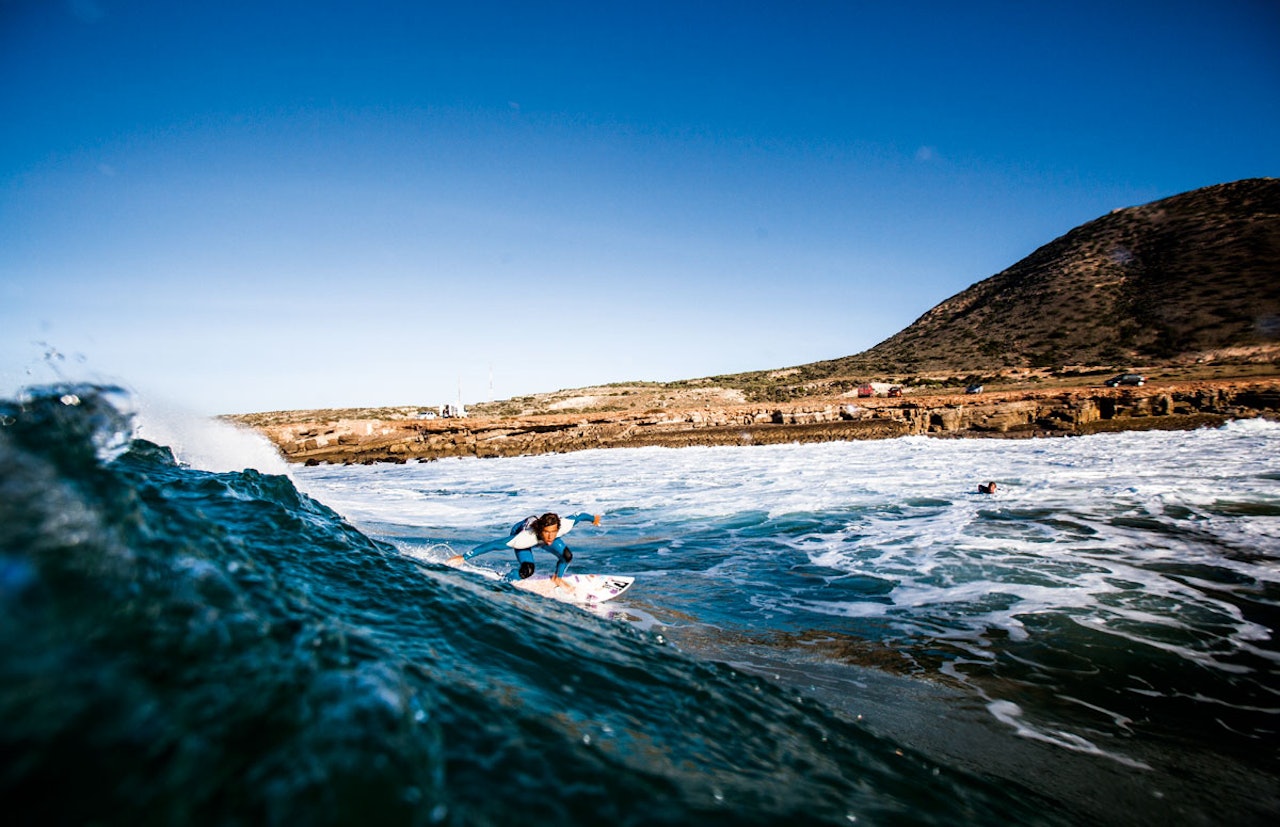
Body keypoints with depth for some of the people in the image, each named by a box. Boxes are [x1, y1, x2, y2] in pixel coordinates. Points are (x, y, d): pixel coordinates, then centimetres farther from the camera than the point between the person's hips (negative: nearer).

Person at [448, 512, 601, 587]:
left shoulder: (563, 526, -42)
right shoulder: (524, 538, -48)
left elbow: (579, 516, -21)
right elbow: (493, 544, -44)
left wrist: (593, 518, 1)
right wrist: (464, 557, -42)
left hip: (540, 537, 4)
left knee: (567, 556, -13)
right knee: (527, 570, -25)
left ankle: (557, 578, 19)